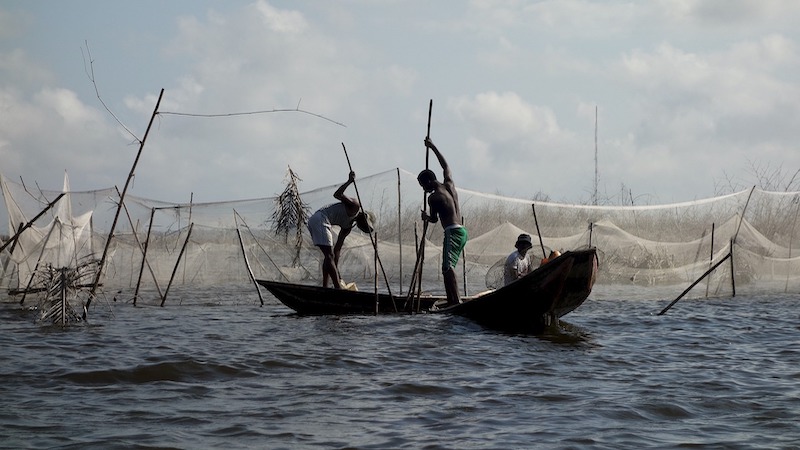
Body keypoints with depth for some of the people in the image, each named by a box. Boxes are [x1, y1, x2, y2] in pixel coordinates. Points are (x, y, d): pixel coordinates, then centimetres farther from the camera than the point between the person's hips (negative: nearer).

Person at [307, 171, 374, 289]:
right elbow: (337, 195, -12)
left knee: (330, 255, 15)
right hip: (320, 220, -10)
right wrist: (349, 182, -17)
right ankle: (338, 287, -12)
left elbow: (337, 248, 21)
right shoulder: (355, 206, 1)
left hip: (313, 221, 10)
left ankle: (325, 287, 13)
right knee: (329, 255, -10)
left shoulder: (347, 227, 23)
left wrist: (336, 270, 18)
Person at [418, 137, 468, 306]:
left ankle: (456, 301, -36)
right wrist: (433, 147, 39)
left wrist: (425, 216, 27)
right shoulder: (449, 184, 12)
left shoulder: (433, 197, -7)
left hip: (452, 232, -9)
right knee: (448, 268, 14)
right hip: (461, 231, 9)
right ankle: (452, 302, 12)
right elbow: (445, 165, 30)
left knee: (448, 267, -21)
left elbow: (434, 219, 4)